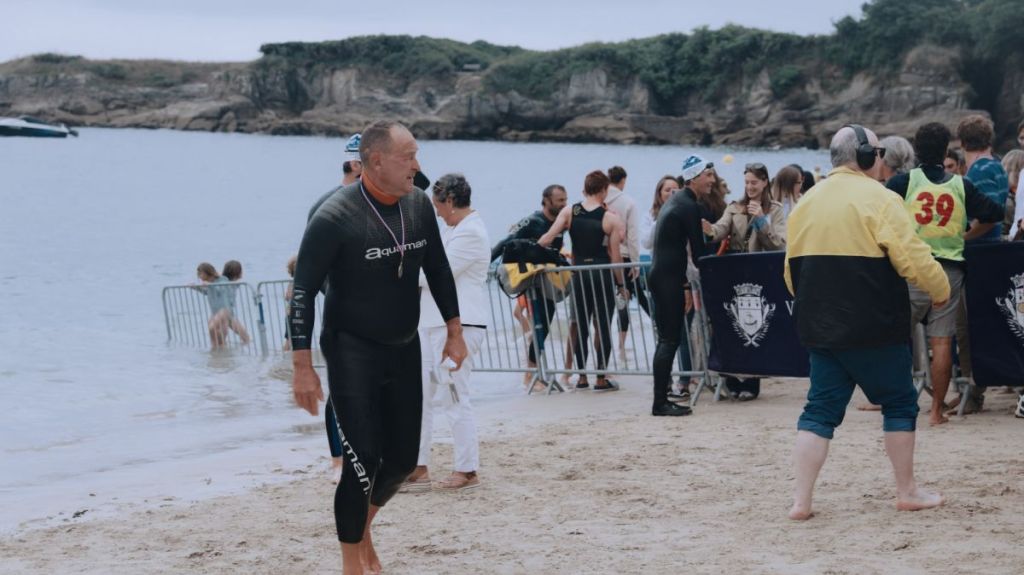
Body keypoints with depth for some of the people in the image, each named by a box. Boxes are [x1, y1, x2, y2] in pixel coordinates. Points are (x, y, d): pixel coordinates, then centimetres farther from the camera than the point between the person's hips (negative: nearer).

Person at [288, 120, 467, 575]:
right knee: (363, 459, -10)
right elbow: (303, 292, -14)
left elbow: (438, 270, 14)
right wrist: (302, 367, -16)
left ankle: (362, 524, 37)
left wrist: (454, 331, 14)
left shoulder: (418, 205, -1)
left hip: (404, 349, 6)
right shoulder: (334, 217, -18)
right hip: (353, 351, -6)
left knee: (403, 459, 9)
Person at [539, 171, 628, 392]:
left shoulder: (569, 212, 0)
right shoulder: (610, 219, -6)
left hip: (579, 274, 3)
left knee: (582, 325, 13)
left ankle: (582, 377, 17)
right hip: (603, 274, -3)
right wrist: (621, 285, 4)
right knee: (604, 326, 5)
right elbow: (615, 256, -5)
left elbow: (547, 239, -9)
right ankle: (601, 378, 6)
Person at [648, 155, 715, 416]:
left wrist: (685, 286, 20)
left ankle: (661, 400, 13)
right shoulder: (689, 207, -13)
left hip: (661, 275, 10)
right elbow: (698, 251, -13)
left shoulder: (676, 201, 18)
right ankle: (660, 402, -8)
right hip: (669, 279, -10)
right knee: (670, 339, -8)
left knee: (667, 338, 11)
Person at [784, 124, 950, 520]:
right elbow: (911, 257, -16)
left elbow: (792, 271, 15)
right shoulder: (878, 199, -10)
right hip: (873, 326, -6)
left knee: (820, 410, 8)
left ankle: (801, 500, 1)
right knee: (899, 403, 10)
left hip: (820, 328, 6)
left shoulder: (806, 203, 11)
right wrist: (940, 290, 1)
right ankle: (907, 492, 16)